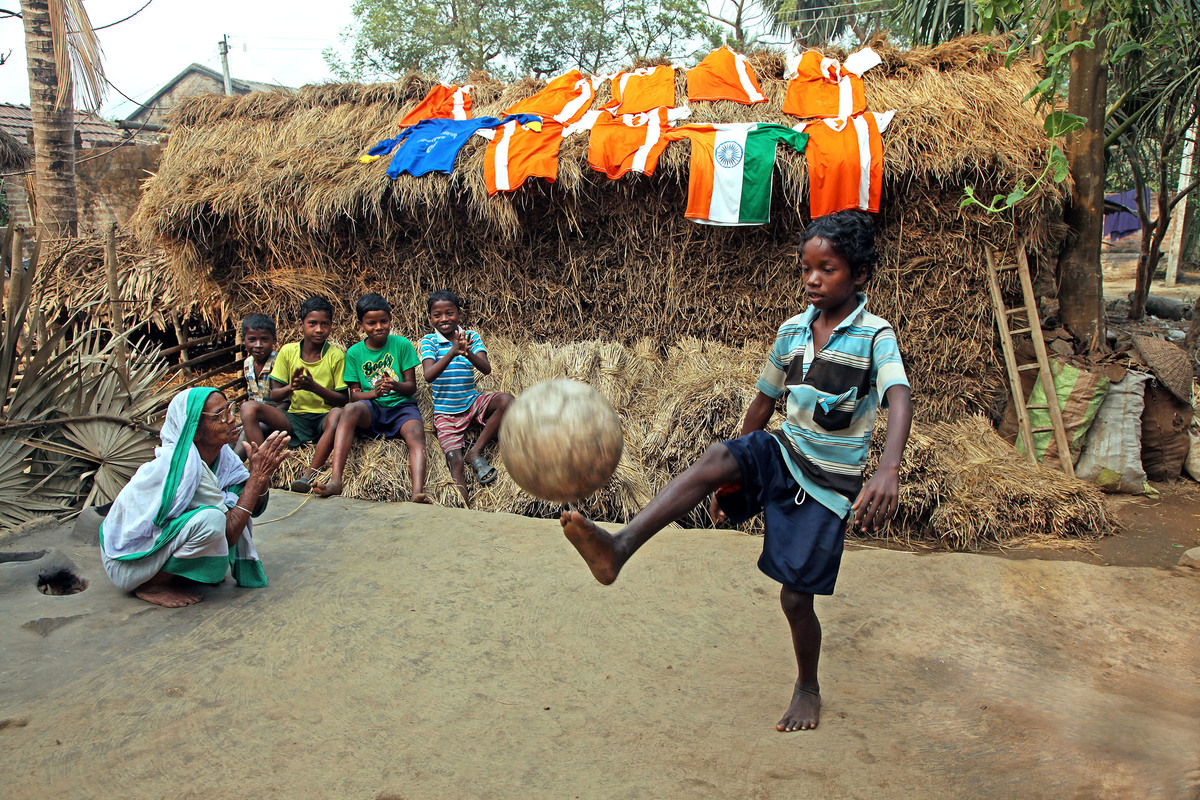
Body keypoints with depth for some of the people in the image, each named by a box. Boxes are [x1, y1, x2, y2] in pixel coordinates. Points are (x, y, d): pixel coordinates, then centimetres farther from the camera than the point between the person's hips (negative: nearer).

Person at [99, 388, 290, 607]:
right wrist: (257, 475, -26)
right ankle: (150, 587, -10)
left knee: (234, 502, -4)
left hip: (163, 535, 8)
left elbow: (254, 508, -1)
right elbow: (229, 535, -27)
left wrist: (264, 473, -20)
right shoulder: (180, 465, -28)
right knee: (211, 519, -30)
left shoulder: (219, 453, -6)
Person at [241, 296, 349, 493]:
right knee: (250, 408, -19)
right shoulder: (288, 351, 5)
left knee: (338, 414, -38)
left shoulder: (336, 355, -2)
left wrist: (313, 387, -22)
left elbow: (342, 400, -6)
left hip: (323, 418, -3)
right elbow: (274, 395, 4)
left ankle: (310, 475, -39)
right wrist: (291, 387, -19)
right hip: (295, 418, 3)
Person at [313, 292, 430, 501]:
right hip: (371, 409, 1)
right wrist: (374, 393, -18)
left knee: (416, 436, -33)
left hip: (402, 406, 0)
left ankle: (418, 492, -56)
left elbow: (412, 386, 1)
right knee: (350, 410, -34)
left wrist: (395, 386, -22)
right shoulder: (355, 353, 8)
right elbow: (354, 394, 4)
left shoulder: (401, 345, 4)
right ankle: (335, 480, -42)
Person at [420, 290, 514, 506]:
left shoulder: (471, 337, 3)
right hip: (445, 412, -2)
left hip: (473, 403, 2)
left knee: (506, 400, -26)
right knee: (454, 459, -18)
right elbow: (428, 376, -19)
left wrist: (468, 353, -34)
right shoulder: (429, 342, -2)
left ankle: (476, 452, -16)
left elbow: (486, 369, -13)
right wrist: (452, 353, -35)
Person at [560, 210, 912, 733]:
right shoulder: (792, 331, 4)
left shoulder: (875, 336, -12)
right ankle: (620, 548, -43)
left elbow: (899, 401, -30)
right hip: (782, 455, 4)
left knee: (796, 596, -1)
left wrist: (888, 469, -50)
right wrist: (732, 480, 17)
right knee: (719, 457, -29)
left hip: (829, 482, -3)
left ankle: (808, 688, 30)